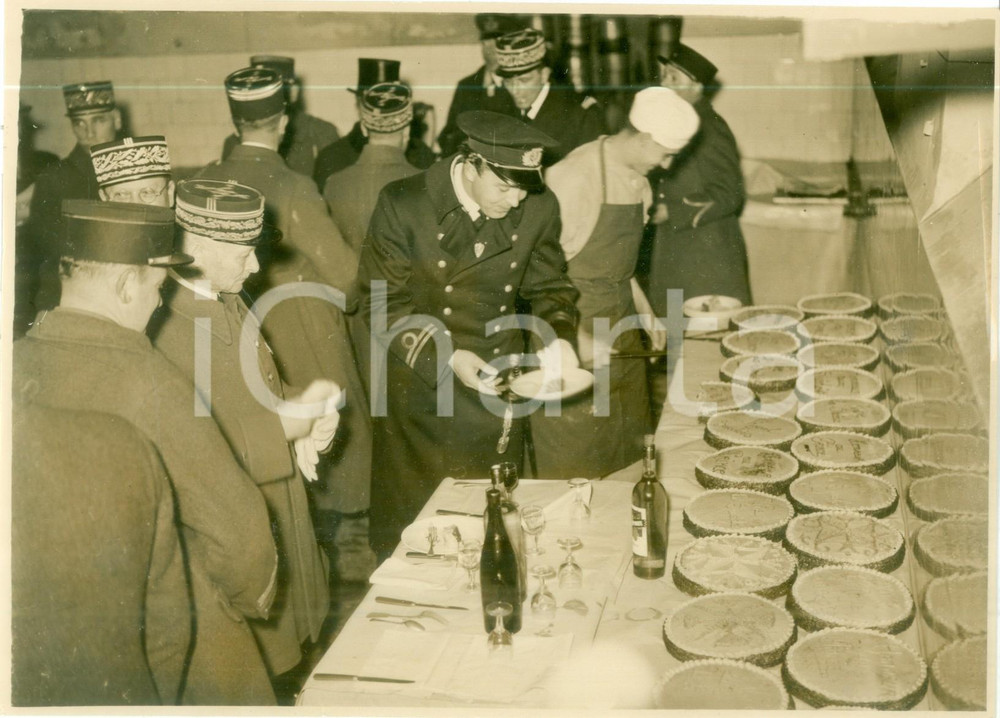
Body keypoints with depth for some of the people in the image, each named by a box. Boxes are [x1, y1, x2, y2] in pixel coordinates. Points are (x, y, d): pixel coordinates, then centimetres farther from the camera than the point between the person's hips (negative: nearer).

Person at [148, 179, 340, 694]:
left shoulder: (232, 303, 5)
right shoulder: (158, 327, -24)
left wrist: (306, 424, -6)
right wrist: (288, 426, -19)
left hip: (280, 524, 8)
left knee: (283, 658, 22)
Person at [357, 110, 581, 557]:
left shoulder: (538, 209, -6)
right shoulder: (403, 205, -15)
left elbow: (549, 287, 8)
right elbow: (382, 304, -12)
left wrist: (558, 336, -13)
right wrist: (446, 357, -24)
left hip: (496, 388, 3)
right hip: (418, 396, -2)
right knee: (405, 526, 11)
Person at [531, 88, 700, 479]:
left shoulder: (637, 179, 6)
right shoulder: (573, 177, -21)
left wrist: (644, 312, 16)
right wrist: (576, 336, -23)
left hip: (620, 324, 8)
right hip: (575, 325, -8)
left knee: (626, 451, 17)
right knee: (575, 460, 2)